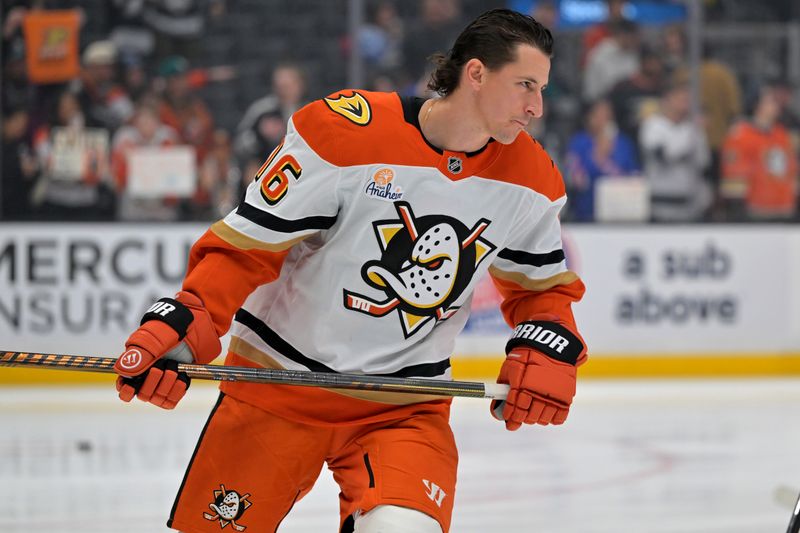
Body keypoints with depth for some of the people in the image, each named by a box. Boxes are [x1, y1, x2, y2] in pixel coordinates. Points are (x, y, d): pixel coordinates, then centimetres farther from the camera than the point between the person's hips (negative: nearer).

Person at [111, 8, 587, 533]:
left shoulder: (530, 180, -3)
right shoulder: (343, 131, -18)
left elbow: (542, 286, 12)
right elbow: (246, 246, -12)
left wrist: (547, 351, -7)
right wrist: (179, 328, -22)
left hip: (405, 405, 2)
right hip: (278, 387, -2)